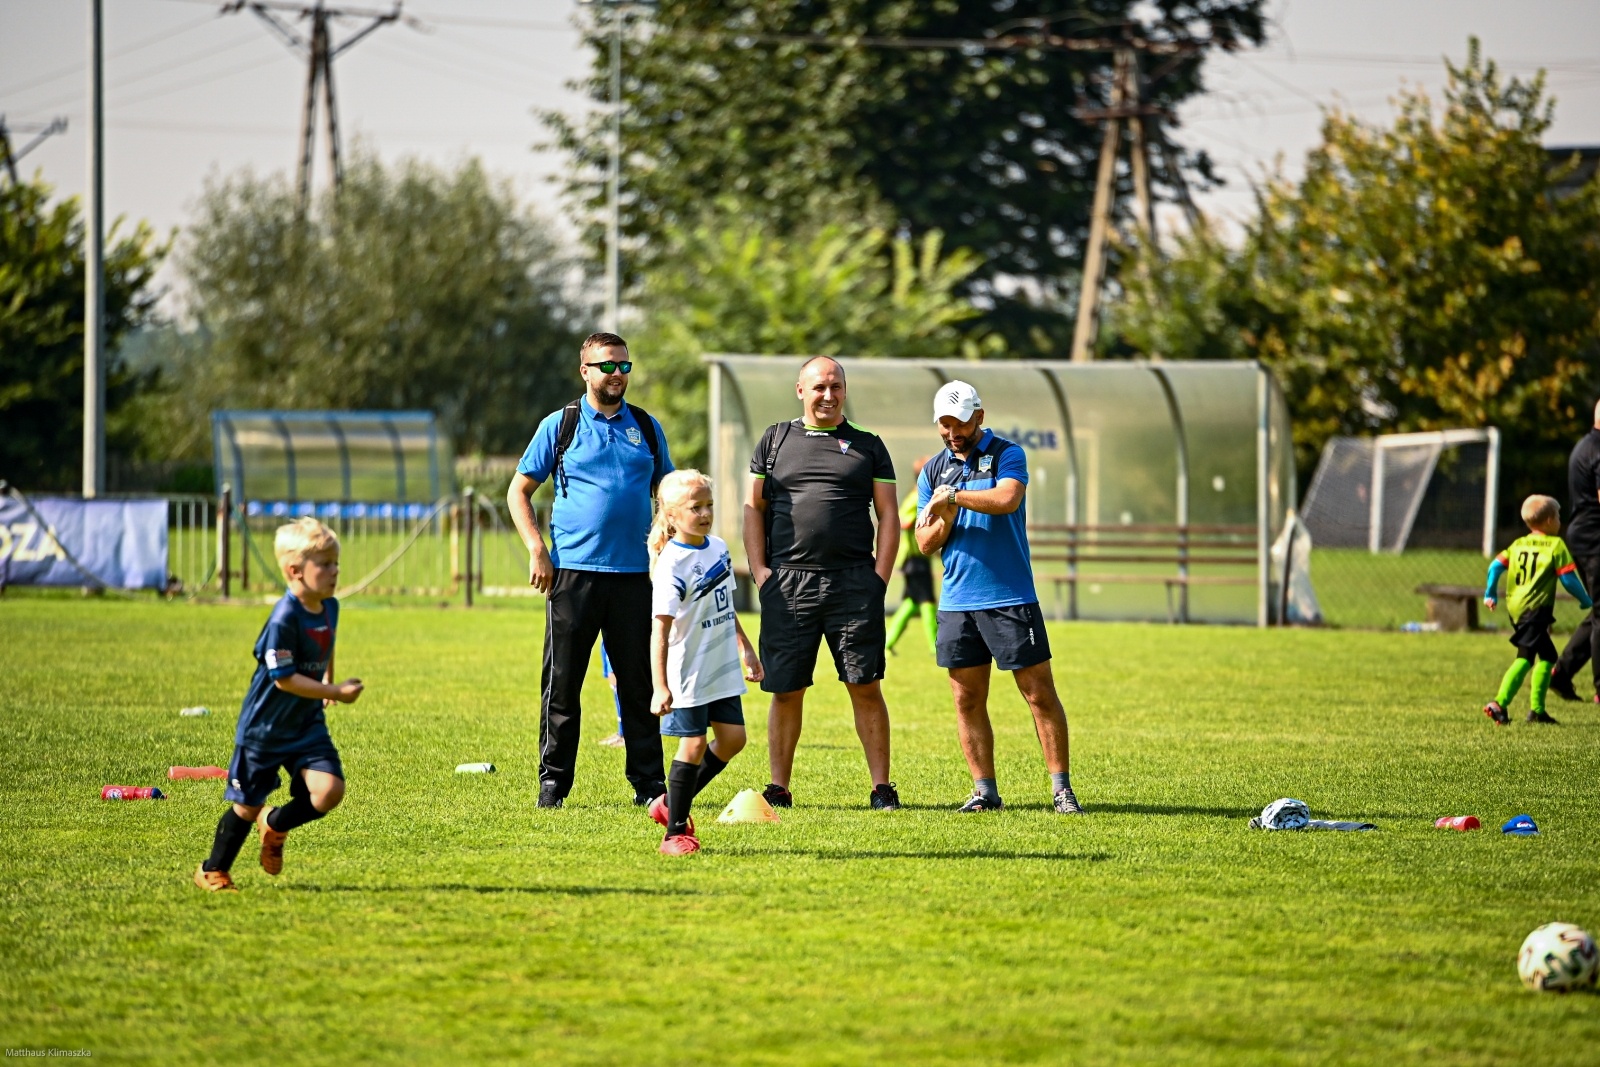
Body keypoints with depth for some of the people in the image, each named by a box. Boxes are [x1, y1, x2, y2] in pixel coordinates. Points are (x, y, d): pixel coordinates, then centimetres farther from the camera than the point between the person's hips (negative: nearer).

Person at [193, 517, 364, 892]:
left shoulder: (329, 608, -2)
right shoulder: (284, 619, -26)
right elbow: (284, 678, -26)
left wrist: (329, 681, 23)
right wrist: (335, 693, -25)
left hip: (307, 723, 6)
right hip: (264, 728, -6)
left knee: (329, 791, -12)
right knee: (248, 805, 6)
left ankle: (276, 825, 18)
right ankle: (213, 870, 29)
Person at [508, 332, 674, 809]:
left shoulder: (646, 427, 12)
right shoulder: (560, 425, 4)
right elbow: (519, 490, 7)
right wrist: (537, 550, -5)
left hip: (634, 573, 2)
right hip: (572, 571, -2)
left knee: (638, 682, 3)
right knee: (562, 682, -1)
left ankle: (648, 781, 8)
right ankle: (553, 782, 6)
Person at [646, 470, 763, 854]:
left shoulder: (719, 548, 6)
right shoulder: (672, 565, -19)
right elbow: (660, 629, -22)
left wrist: (745, 649, 24)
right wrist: (660, 687, -27)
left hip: (722, 668, 8)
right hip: (688, 674, -8)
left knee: (732, 738, 7)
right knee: (693, 744, -6)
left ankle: (672, 803, 21)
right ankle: (675, 831, 3)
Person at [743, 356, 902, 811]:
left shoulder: (868, 445, 12)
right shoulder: (775, 439, 14)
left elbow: (888, 515, 10)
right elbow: (754, 508, 12)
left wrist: (879, 576, -1)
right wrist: (759, 570, 1)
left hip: (854, 582, 0)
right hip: (787, 584, 1)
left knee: (866, 686, -3)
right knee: (786, 690, 1)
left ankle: (882, 788, 0)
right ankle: (778, 788, 8)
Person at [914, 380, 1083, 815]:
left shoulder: (1006, 454, 0)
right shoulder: (933, 471, 13)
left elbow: (1008, 499, -21)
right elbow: (926, 543, 11)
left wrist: (953, 495, -13)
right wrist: (944, 519, -9)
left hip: (1010, 598, -4)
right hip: (956, 601, 4)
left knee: (1040, 694, -5)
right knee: (967, 701, 4)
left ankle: (1061, 789, 0)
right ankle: (984, 791, 11)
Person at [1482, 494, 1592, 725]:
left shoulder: (1518, 544, 16)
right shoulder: (1556, 545, -3)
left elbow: (1496, 565, 8)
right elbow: (1568, 579, -6)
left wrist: (1490, 594, 20)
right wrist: (1586, 601, 8)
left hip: (1515, 608, 8)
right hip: (1536, 609, -8)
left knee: (1548, 656, 19)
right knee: (1525, 658, -15)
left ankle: (1537, 709, 17)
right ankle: (1499, 703, -29)